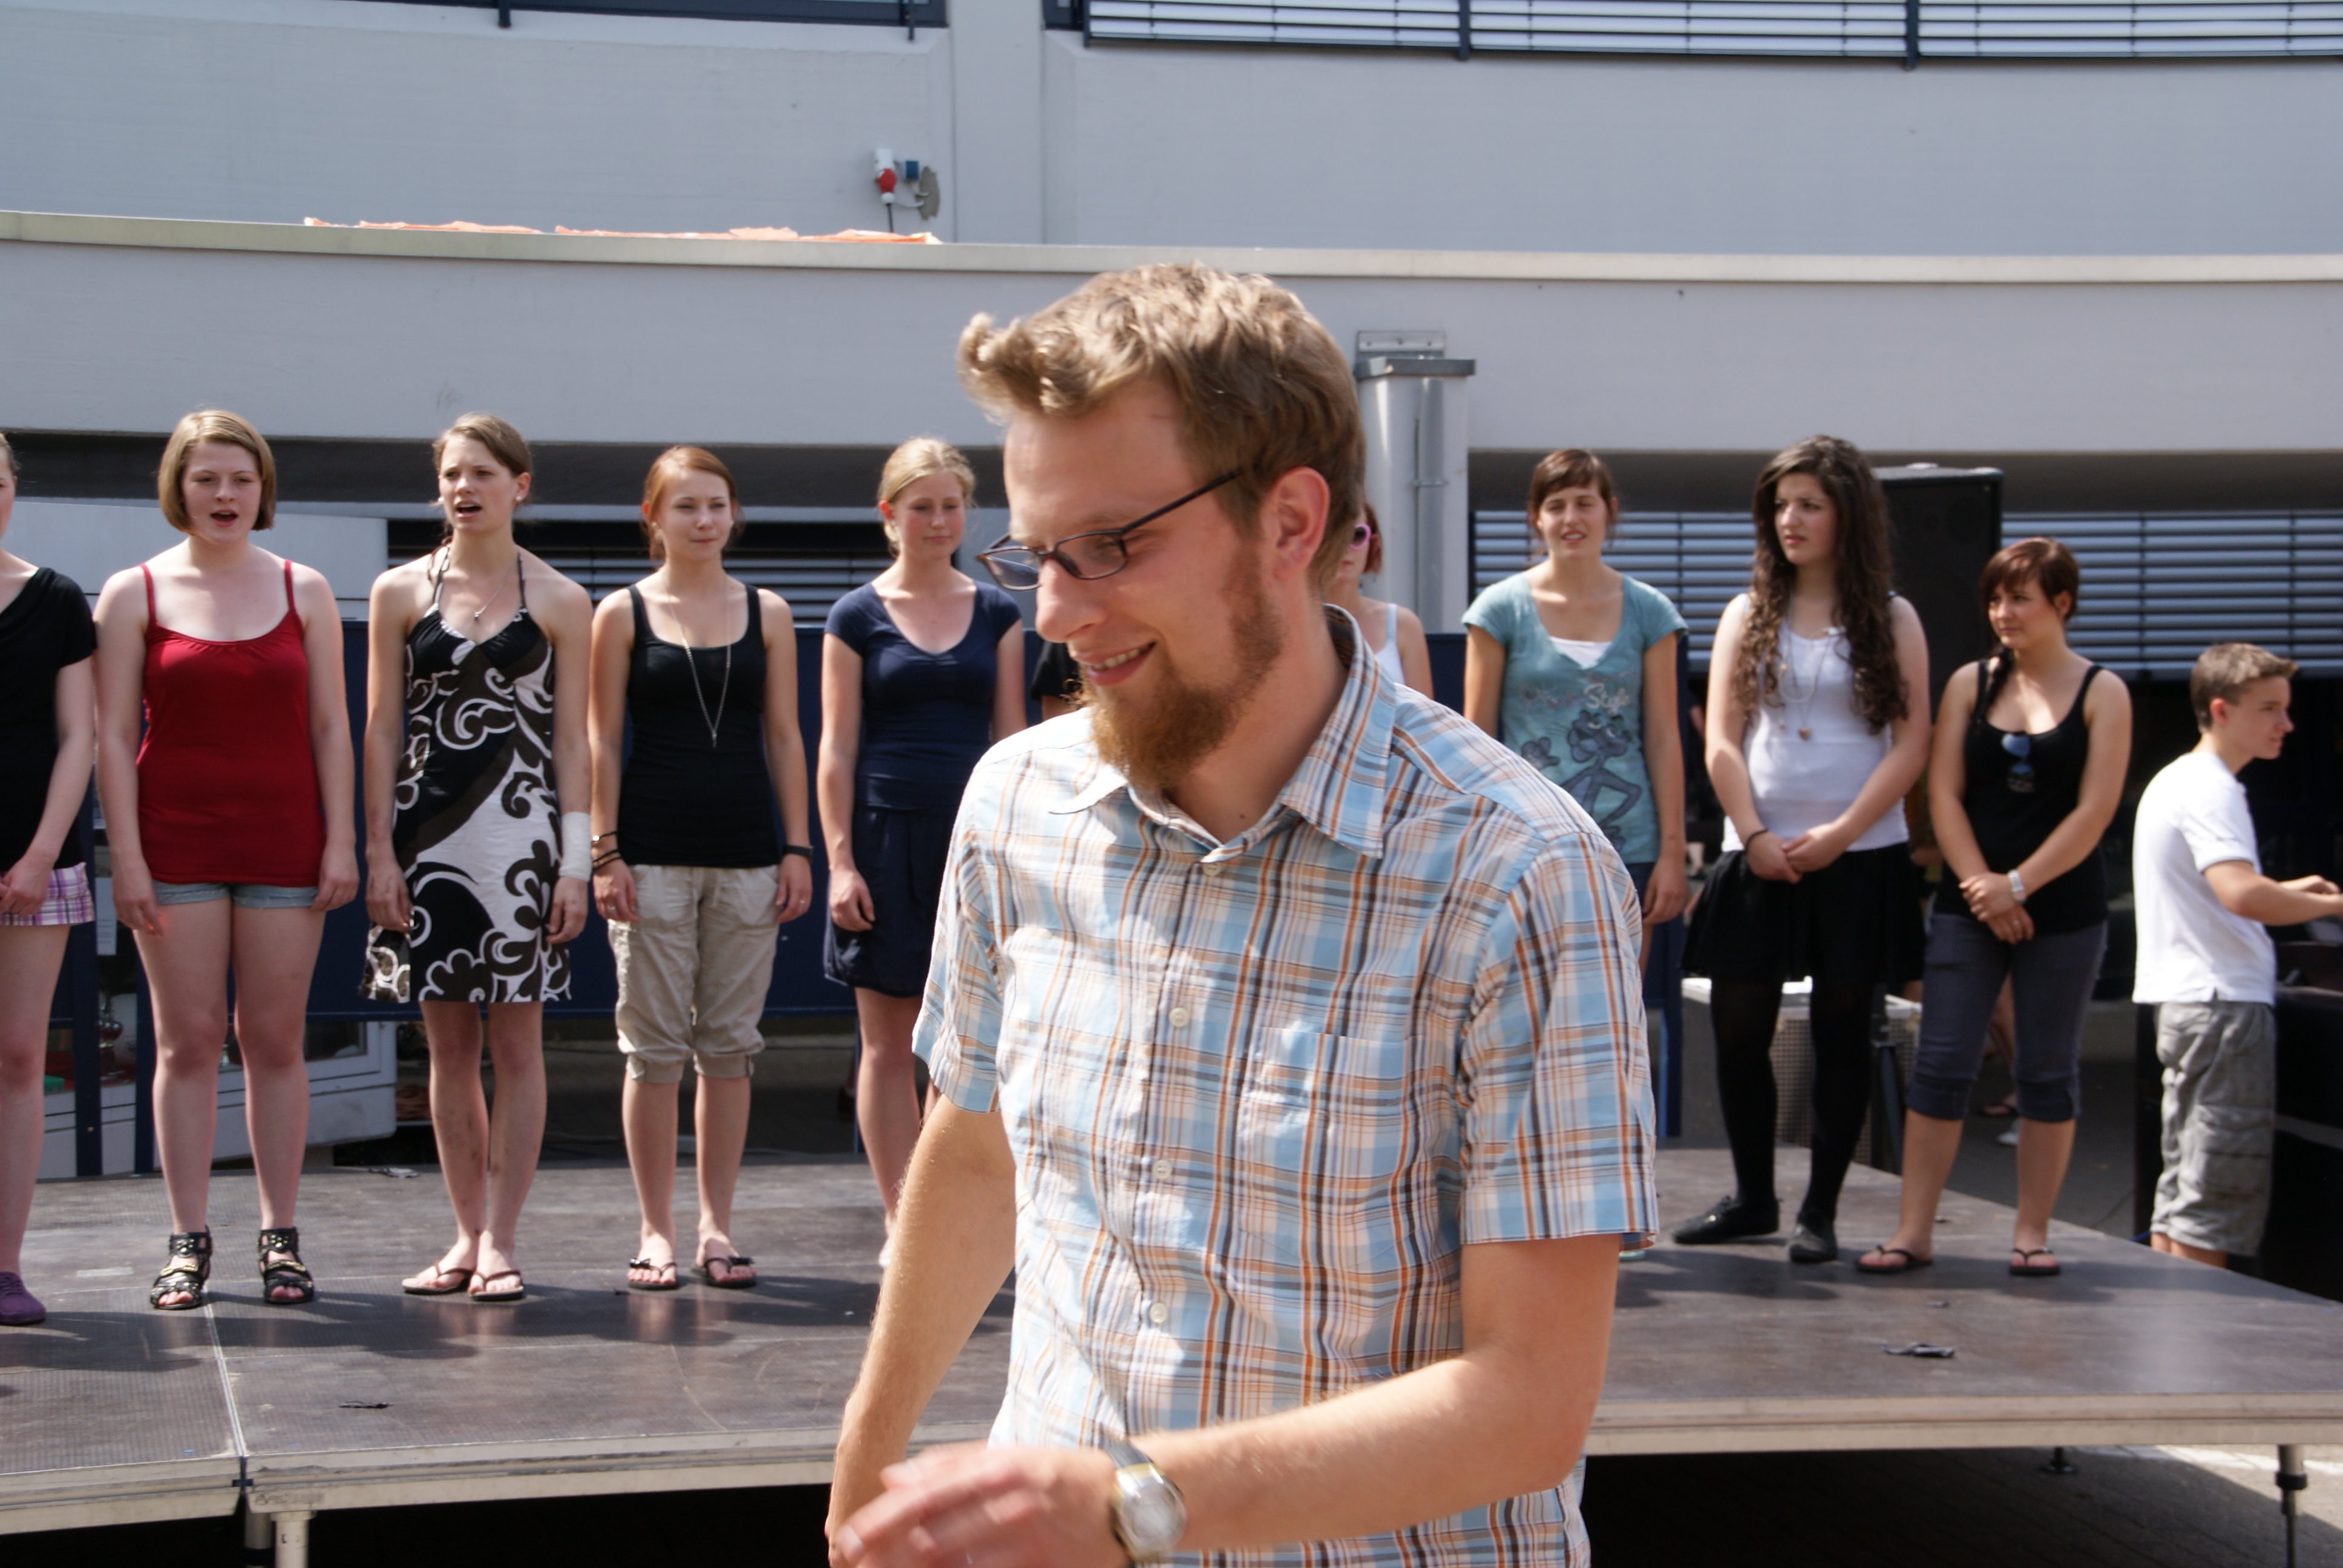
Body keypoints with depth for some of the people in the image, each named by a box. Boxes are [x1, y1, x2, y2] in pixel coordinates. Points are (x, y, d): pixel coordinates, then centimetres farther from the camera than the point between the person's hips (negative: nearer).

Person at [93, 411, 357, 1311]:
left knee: (276, 1040, 3)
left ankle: (280, 1237, 9)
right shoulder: (134, 595, 3)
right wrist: (127, 858, -7)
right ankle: (188, 1241, 6)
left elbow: (331, 728, 7)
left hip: (284, 843, 1)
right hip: (176, 844, -1)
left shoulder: (304, 593, 8)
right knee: (187, 1041, 0)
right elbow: (113, 738, 0)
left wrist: (340, 841, -1)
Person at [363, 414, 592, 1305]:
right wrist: (379, 851, -1)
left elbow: (573, 739, 3)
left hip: (521, 834, -1)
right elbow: (382, 730, 6)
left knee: (516, 1042, -2)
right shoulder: (400, 593, 7)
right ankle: (467, 1236, 13)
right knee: (448, 1045, 5)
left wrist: (575, 862, -3)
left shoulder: (559, 603, 4)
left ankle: (499, 1242, 3)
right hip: (427, 834, 2)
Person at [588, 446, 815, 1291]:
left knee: (730, 1044, 4)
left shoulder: (767, 613, 9)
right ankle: (656, 1231, 6)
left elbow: (784, 737, 10)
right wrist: (605, 852, -6)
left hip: (747, 855, 2)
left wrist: (797, 847, 4)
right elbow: (604, 740, 1)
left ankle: (716, 1224, 12)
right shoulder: (621, 614, 3)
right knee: (654, 1045, -1)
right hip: (653, 856, -2)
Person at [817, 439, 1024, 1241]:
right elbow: (837, 748, 1)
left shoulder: (996, 613, 9)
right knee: (888, 1046, 3)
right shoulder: (857, 617, 3)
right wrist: (840, 859, -6)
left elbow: (1012, 737, 10)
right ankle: (900, 1221, 9)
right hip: (887, 839, -1)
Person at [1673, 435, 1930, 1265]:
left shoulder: (1891, 621, 5)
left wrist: (1840, 833, -12)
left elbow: (1911, 744, -2)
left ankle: (1820, 1210, 10)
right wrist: (1755, 837, -9)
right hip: (1758, 855, 2)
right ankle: (1752, 1197, 17)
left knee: (1842, 1028, 2)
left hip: (1859, 858, -2)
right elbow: (1722, 743, 4)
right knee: (1739, 1025, 1)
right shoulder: (1748, 615, 10)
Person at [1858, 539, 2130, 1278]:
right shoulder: (1970, 684, 7)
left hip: (2063, 906, -2)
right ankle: (1914, 1230, 1)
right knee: (1941, 1065, -2)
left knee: (2048, 1071, 5)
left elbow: (2094, 811, -7)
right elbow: (1943, 794, 1)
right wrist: (1981, 887, -10)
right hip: (1969, 904, 2)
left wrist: (2018, 886, -13)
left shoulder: (2101, 693, 0)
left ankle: (2032, 1231, 13)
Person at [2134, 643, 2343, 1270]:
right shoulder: (2210, 790, -15)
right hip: (2224, 1005, -10)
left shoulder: (2175, 781, 18)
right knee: (2218, 1195, -7)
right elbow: (2241, 894, -30)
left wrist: (2287, 891, 22)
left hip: (2186, 1001, 10)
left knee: (2184, 1186, 13)